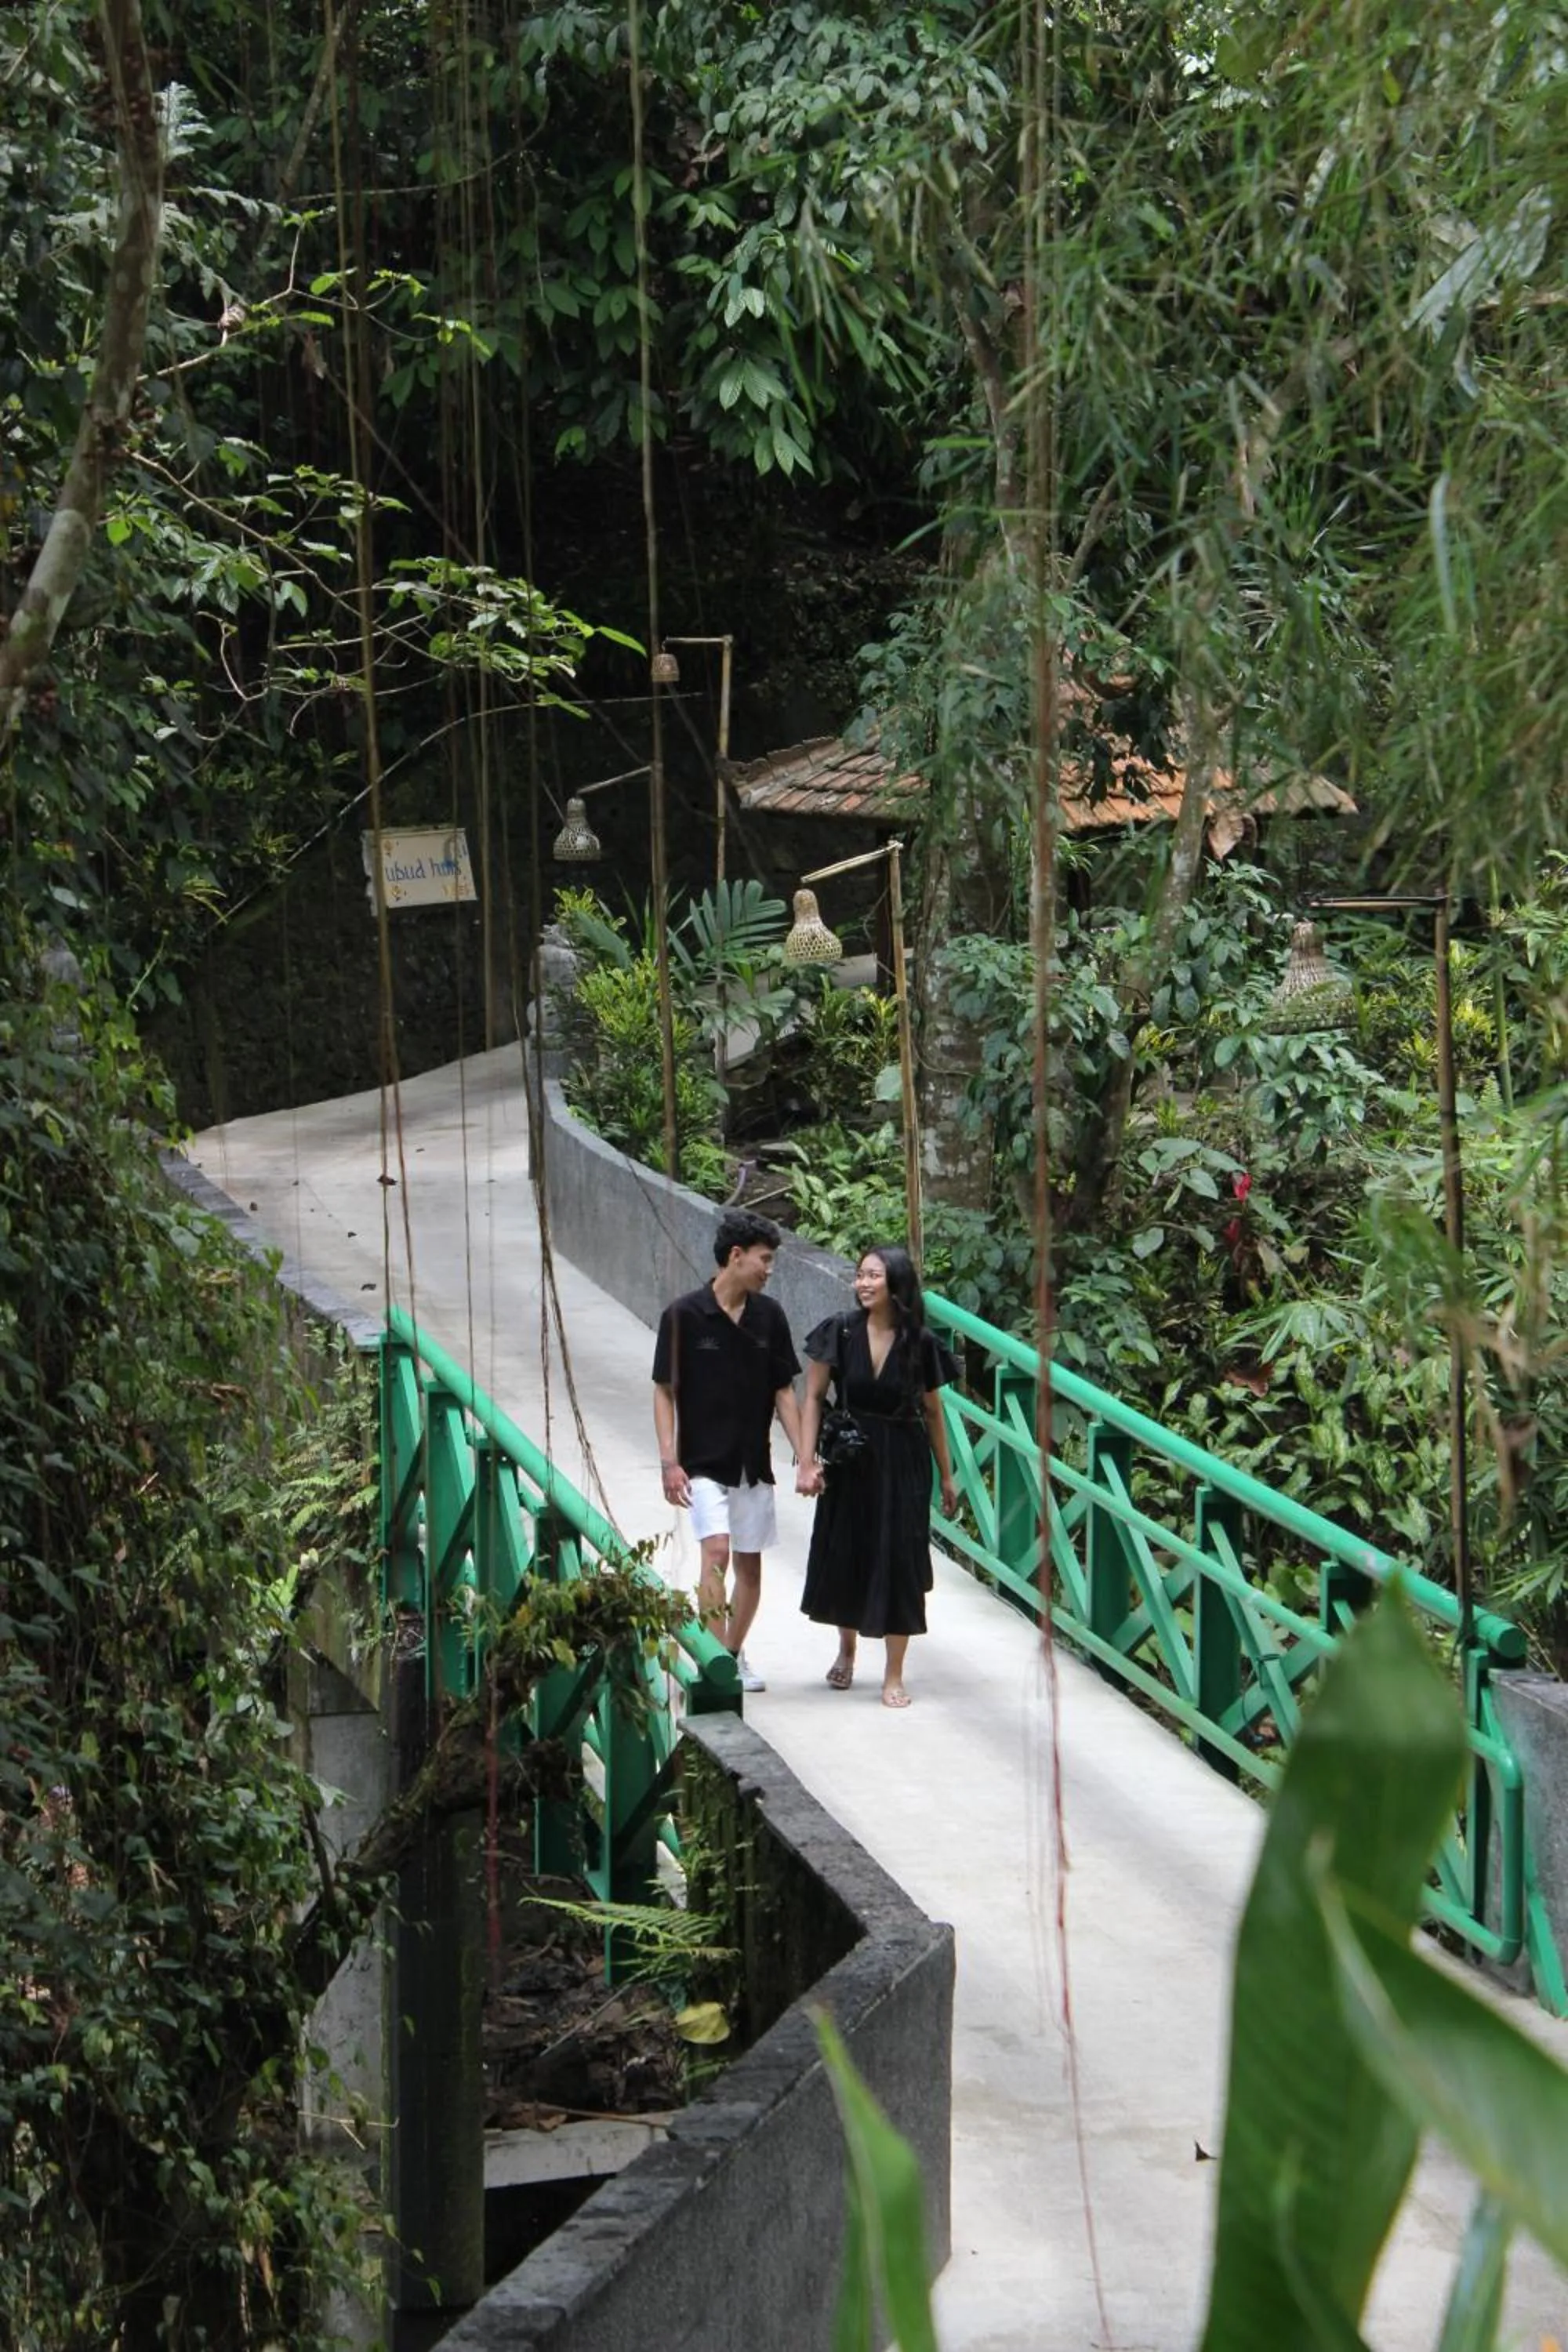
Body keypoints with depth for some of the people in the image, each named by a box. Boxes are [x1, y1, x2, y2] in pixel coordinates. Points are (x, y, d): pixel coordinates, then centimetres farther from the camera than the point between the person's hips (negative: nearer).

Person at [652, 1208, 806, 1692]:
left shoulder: (769, 1316, 2)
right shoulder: (684, 1315, -10)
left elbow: (784, 1391, 9)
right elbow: (665, 1392, -6)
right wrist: (669, 1461, -13)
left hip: (753, 1465, 5)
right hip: (704, 1464, -5)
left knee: (750, 1564, 10)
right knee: (717, 1550, -19)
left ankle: (735, 1654, 27)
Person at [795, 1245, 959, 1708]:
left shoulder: (919, 1343, -7)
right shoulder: (840, 1333, -8)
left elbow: (932, 1412, 3)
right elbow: (814, 1397, -4)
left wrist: (946, 1477, 8)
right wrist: (807, 1461, -12)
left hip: (902, 1463, -1)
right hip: (849, 1459, 1)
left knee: (899, 1561, -1)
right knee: (844, 1555, 12)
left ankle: (894, 1675, 10)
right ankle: (847, 1649, 39)